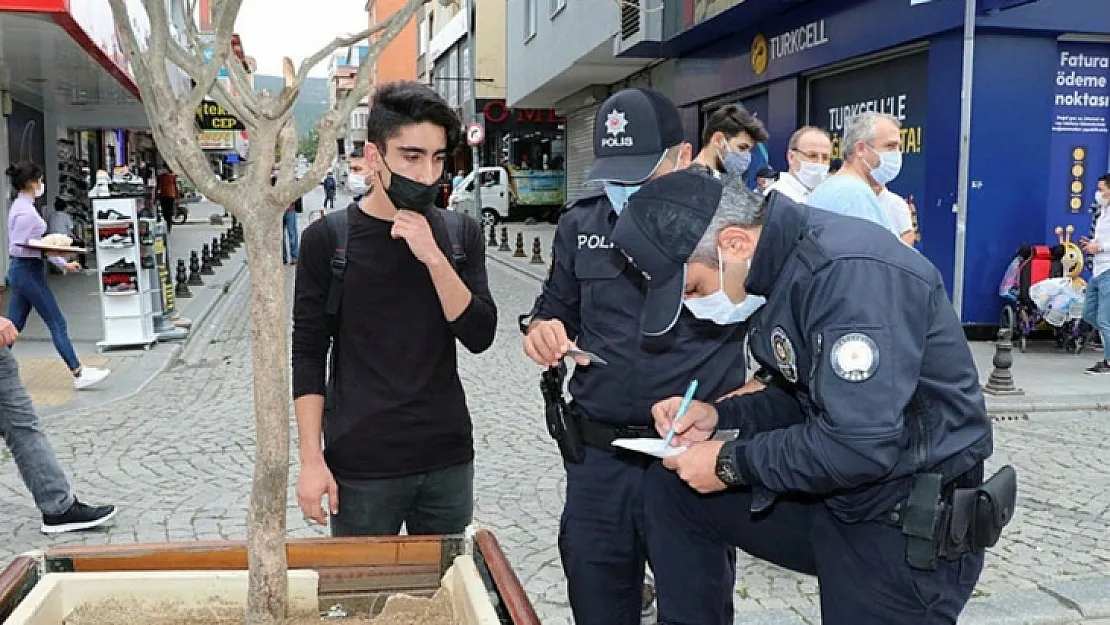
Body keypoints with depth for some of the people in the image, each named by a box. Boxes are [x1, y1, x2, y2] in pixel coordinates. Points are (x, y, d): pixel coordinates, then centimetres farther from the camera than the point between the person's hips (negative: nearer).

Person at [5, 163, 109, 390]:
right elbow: (18, 247, -21)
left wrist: (63, 263, 17)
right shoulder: (25, 212, -17)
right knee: (57, 323, -5)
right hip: (28, 271, -10)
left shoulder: (22, 207, 14)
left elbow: (35, 244, 19)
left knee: (13, 325, 12)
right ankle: (79, 374, -2)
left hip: (21, 271, 10)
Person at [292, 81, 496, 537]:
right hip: (361, 467, -2)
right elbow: (308, 354, -4)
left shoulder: (460, 234, 2)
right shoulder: (328, 238, -6)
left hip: (448, 460, 3)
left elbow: (480, 337, -6)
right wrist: (311, 460, -8)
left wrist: (433, 258, -18)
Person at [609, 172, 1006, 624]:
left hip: (910, 527, -9)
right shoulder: (784, 265, 2)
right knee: (669, 486, 6)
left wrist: (730, 463, -19)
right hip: (835, 496, 9)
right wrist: (721, 416, 0)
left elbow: (860, 446, -31)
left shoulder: (852, 270, -26)